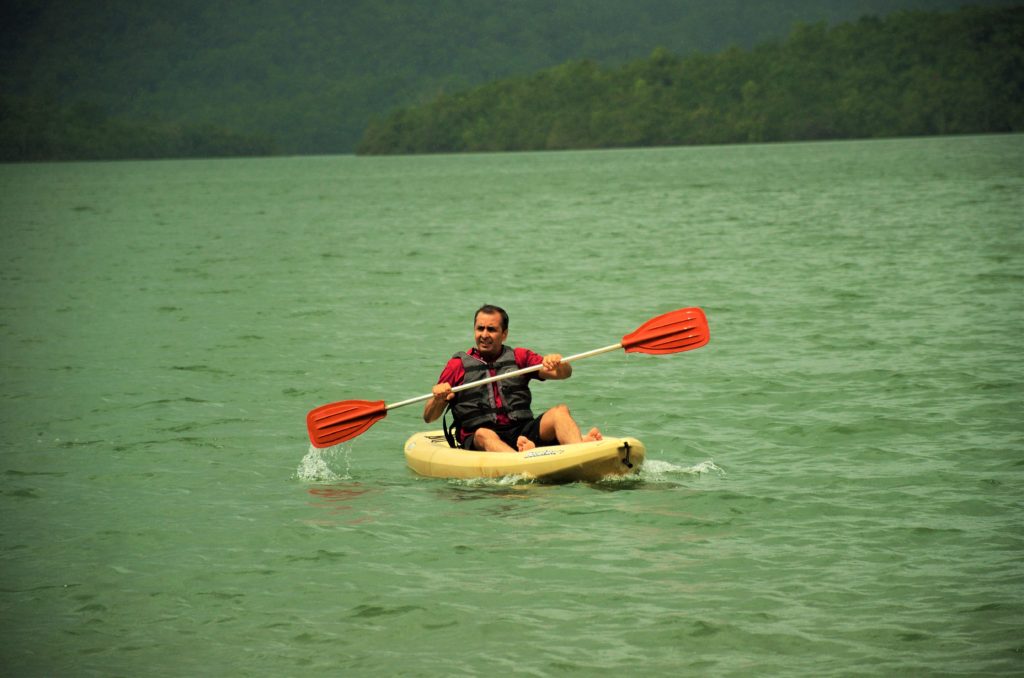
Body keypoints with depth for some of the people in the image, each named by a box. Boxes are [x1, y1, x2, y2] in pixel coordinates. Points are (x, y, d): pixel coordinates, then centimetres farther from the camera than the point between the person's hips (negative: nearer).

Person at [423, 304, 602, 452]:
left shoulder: (520, 357, 19)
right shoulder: (458, 365, 14)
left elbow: (565, 373, 6)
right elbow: (428, 417, 11)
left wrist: (558, 365, -18)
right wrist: (438, 400, -13)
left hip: (523, 432, 2)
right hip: (476, 439, -2)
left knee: (560, 412, -22)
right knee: (484, 435, -36)